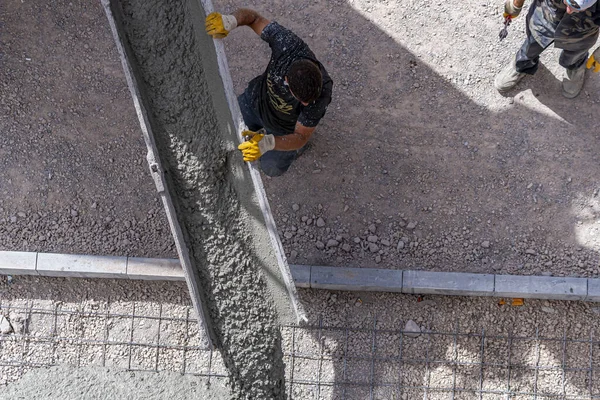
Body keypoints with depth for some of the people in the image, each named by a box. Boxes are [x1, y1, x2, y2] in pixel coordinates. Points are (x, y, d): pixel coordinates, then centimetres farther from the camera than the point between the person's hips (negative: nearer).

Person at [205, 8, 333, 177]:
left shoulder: (321, 93, -42)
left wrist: (268, 142, -54)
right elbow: (254, 17, -23)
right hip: (256, 100, 3)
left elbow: (301, 137, -33)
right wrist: (230, 21, -46)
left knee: (272, 168, -1)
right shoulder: (288, 44, -39)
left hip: (285, 126, -2)